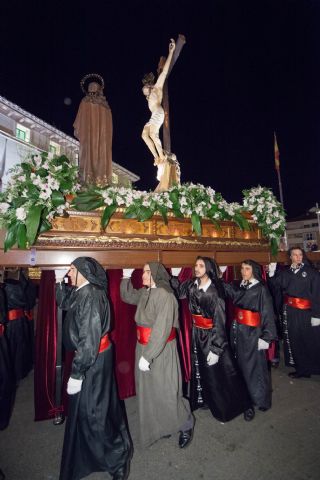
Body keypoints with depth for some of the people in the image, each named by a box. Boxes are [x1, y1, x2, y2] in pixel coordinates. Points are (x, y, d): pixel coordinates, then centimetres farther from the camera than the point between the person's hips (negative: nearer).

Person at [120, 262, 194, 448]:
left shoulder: (164, 295, -23)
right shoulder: (144, 293, 2)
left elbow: (161, 329, -27)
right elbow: (127, 296, 21)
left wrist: (147, 355, -25)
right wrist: (126, 277, 10)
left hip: (162, 349, -8)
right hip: (144, 347, 8)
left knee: (166, 391, 6)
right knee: (149, 390, 20)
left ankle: (186, 425, 32)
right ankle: (160, 425, 42)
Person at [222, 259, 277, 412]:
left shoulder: (261, 289, -11)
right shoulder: (240, 286, 6)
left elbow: (268, 314, -12)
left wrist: (266, 337, -13)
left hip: (253, 333, -5)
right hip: (237, 331, 5)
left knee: (254, 365, 8)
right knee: (240, 364, 17)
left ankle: (261, 398, 31)